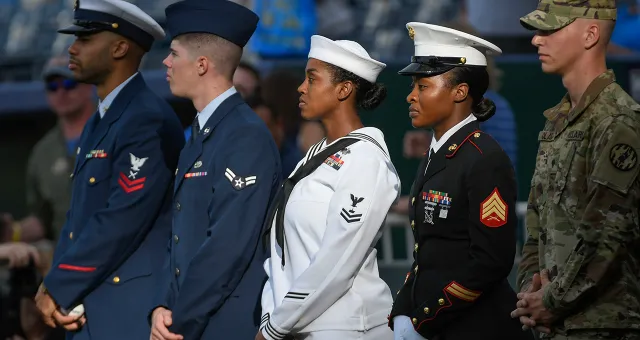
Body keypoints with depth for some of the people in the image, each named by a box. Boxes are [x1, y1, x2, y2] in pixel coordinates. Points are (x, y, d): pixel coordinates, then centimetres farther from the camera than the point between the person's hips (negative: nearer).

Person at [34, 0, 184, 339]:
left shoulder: (148, 120, -14)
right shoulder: (98, 123, 17)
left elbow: (120, 222, -19)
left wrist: (57, 289, -13)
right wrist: (56, 285, 0)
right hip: (88, 311, 9)